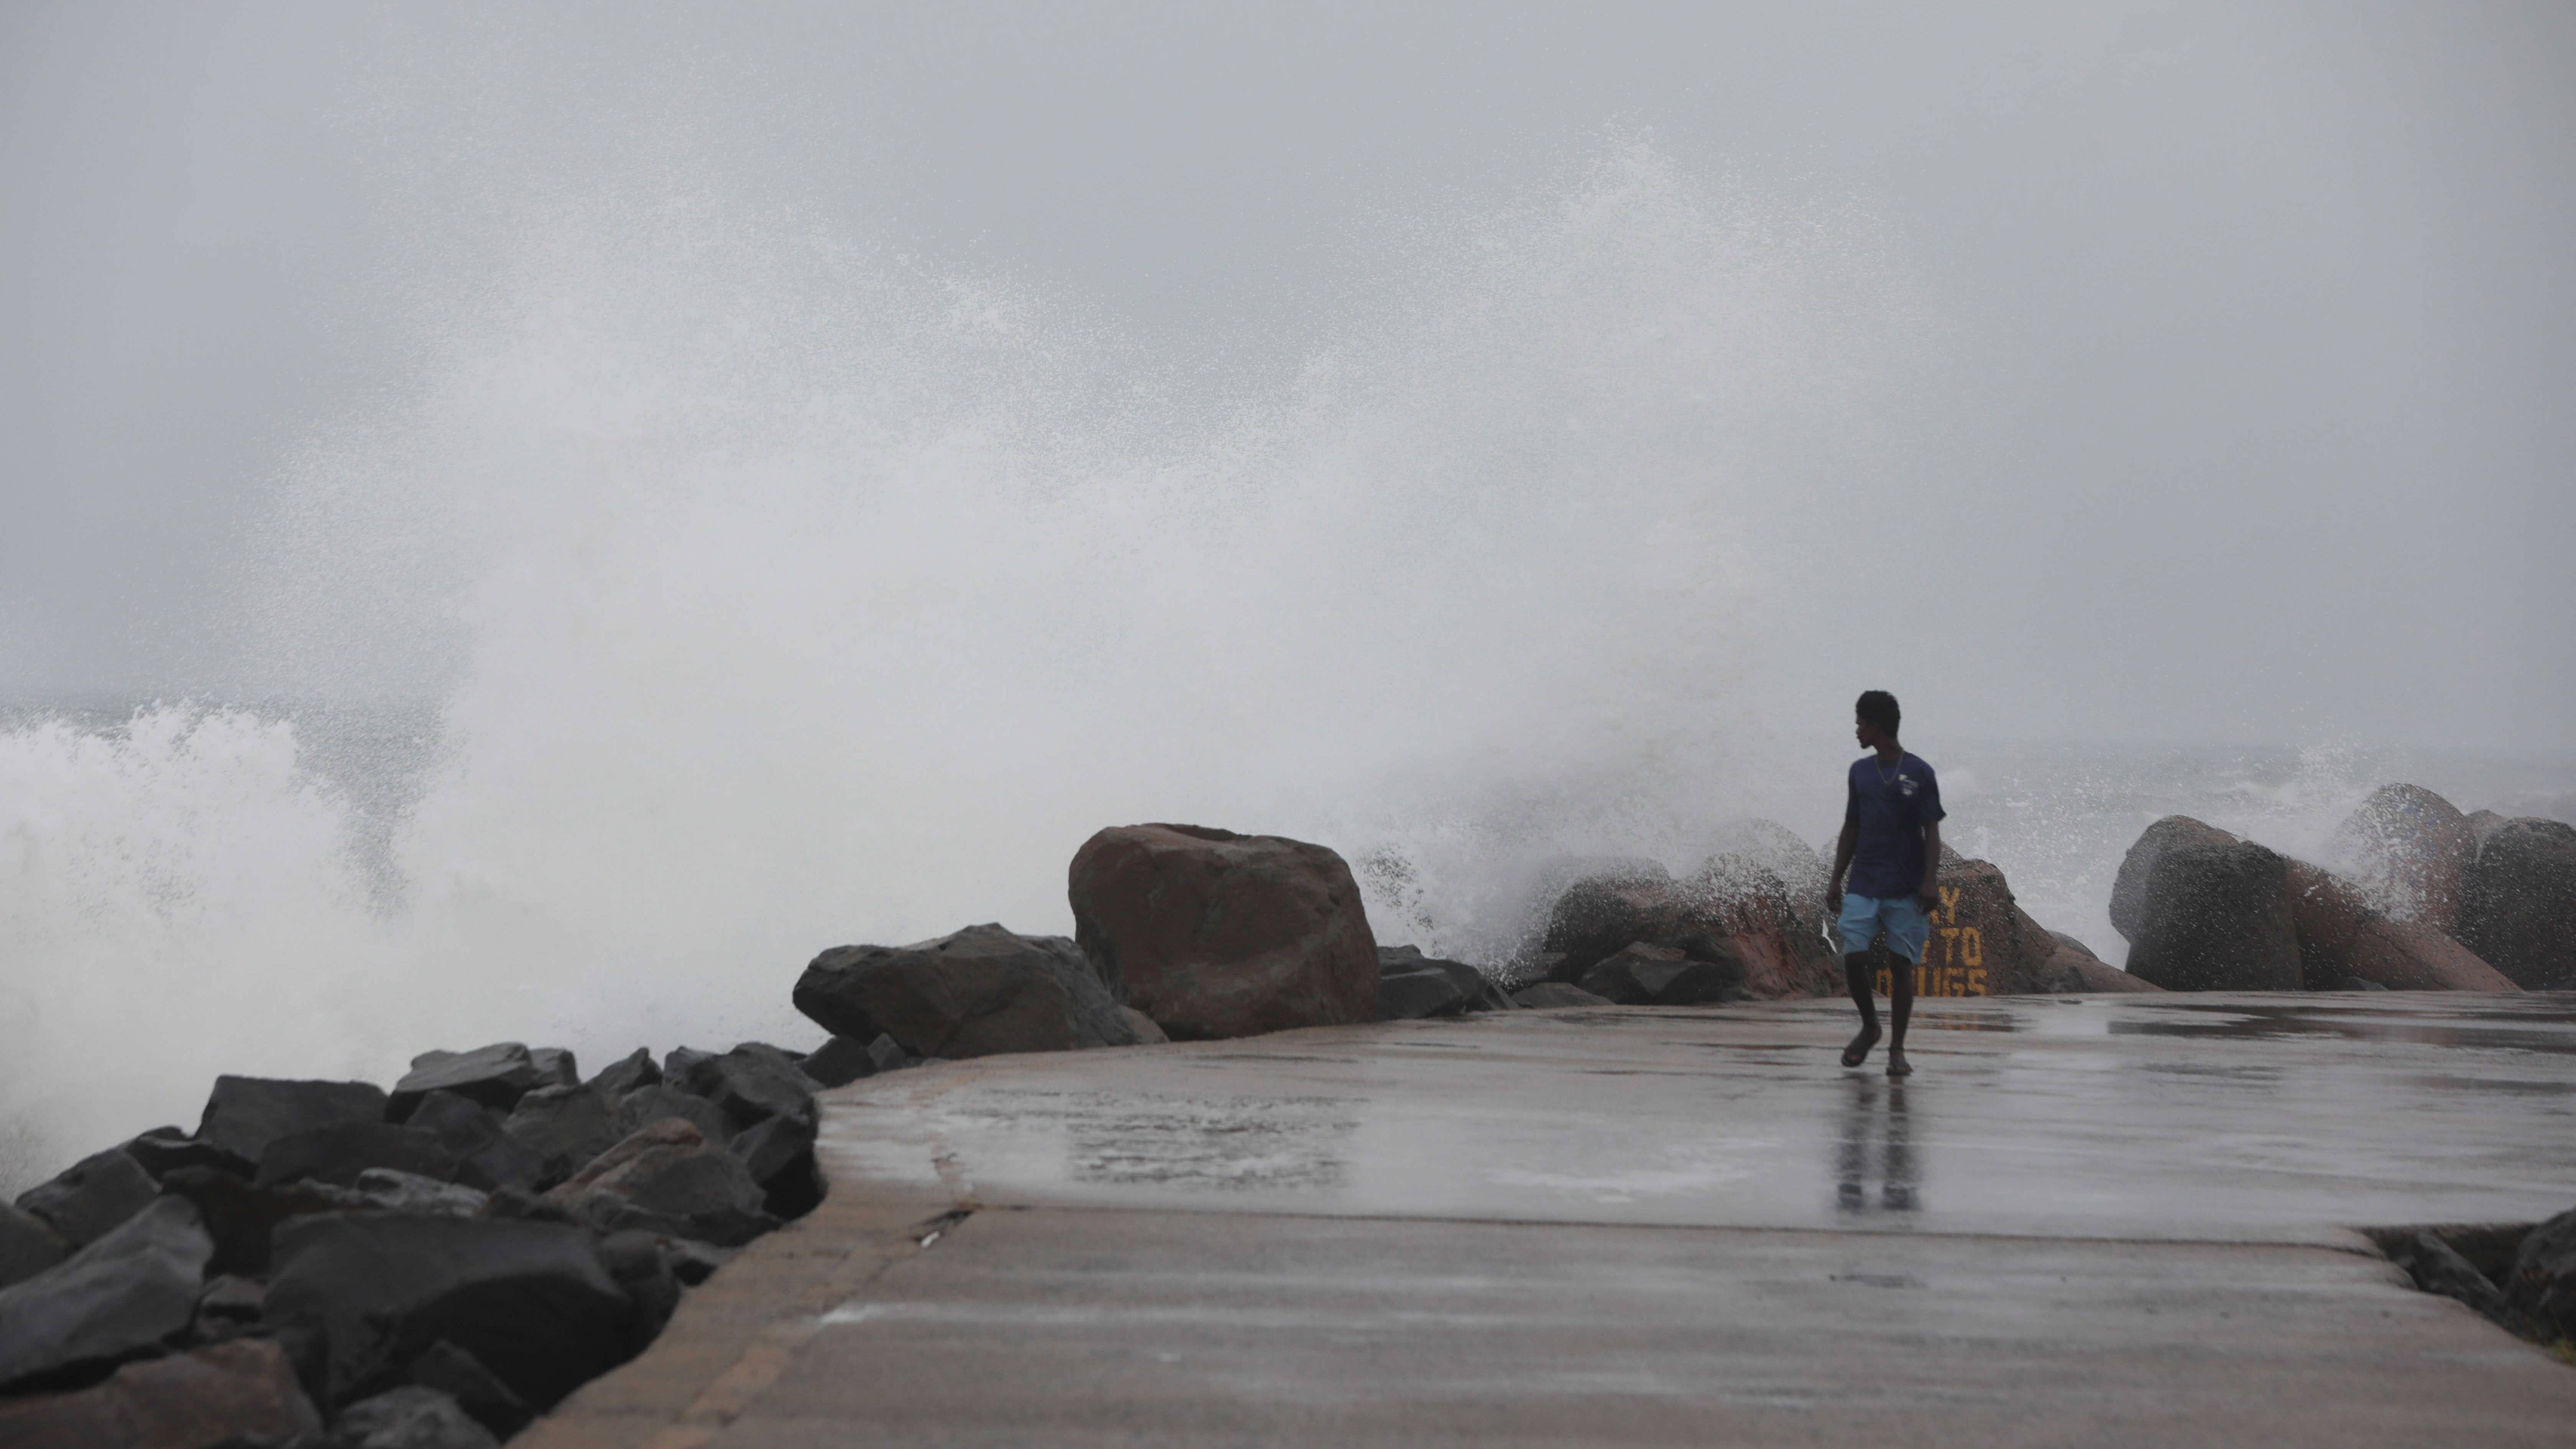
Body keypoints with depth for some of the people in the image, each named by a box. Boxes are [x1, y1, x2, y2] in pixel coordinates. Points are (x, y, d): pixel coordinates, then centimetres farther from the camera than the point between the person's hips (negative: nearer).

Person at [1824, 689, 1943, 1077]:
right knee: (1853, 957, -8)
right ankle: (1869, 1028, 15)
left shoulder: (1919, 773, -2)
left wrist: (1931, 881, -13)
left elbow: (1932, 831, -3)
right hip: (1863, 885, 3)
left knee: (1902, 965, -1)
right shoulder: (1860, 771, 11)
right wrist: (1835, 880, 11)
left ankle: (1897, 1049, 8)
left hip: (1906, 890, -3)